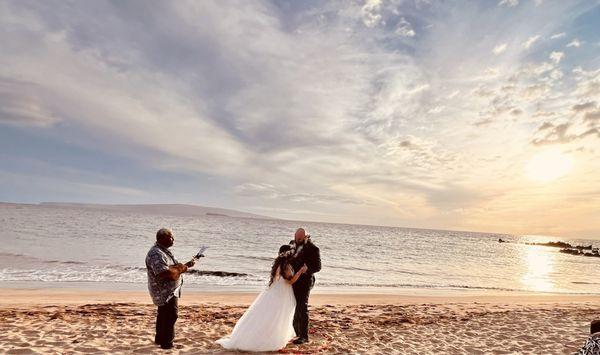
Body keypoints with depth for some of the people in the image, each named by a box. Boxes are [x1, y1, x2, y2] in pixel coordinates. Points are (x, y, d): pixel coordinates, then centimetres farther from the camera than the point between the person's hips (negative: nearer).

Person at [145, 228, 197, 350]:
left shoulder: (164, 251, 11)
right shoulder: (156, 254, -24)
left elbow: (173, 267, 19)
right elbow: (165, 273, -33)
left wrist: (186, 265, 6)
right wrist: (181, 269, -21)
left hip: (167, 292, 11)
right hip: (165, 292, -11)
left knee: (163, 316, 22)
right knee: (171, 316, -4)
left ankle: (160, 339, 36)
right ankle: (167, 343, 7)